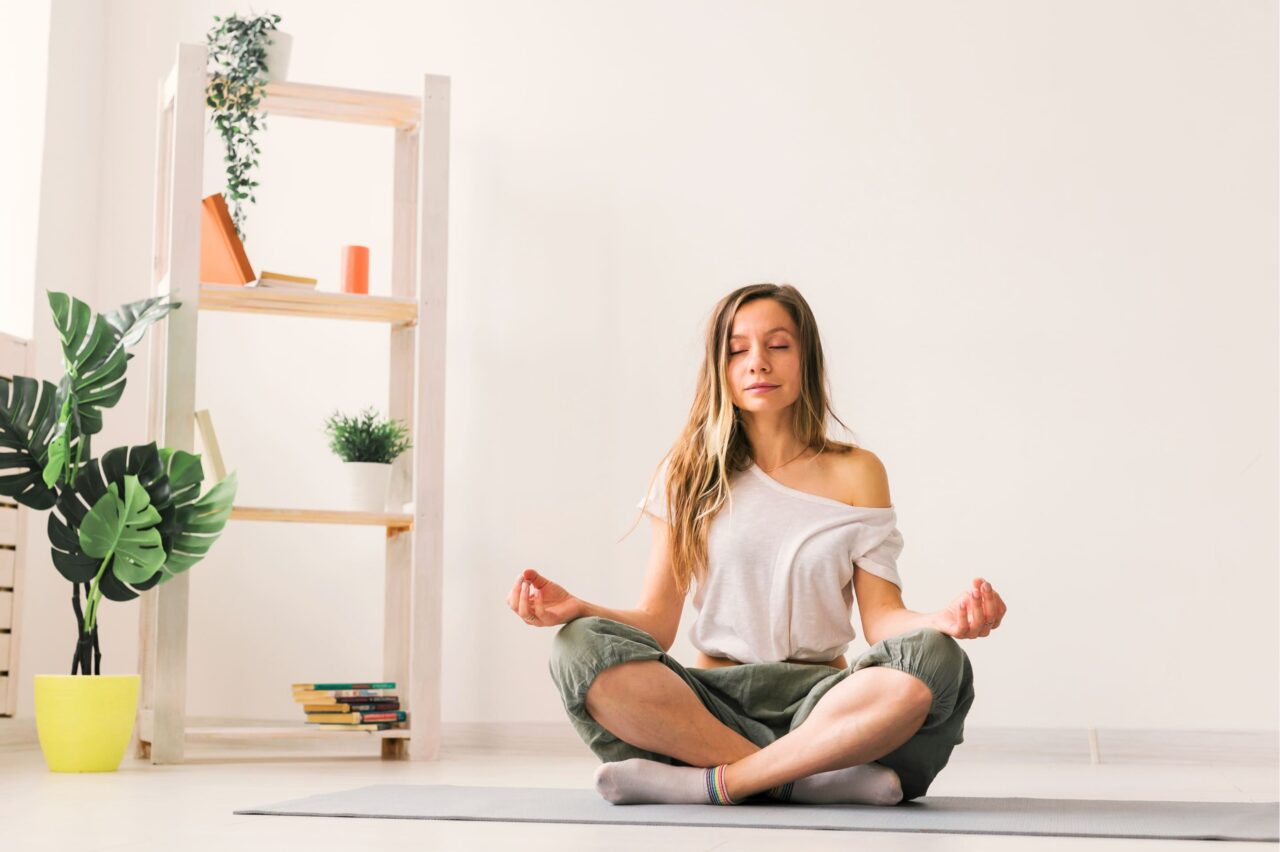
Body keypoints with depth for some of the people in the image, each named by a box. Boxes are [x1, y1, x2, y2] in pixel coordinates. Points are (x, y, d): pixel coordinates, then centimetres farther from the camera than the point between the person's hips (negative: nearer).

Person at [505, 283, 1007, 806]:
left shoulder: (855, 473, 9)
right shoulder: (690, 474, 10)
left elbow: (881, 617, 3)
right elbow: (657, 620, 4)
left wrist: (946, 622, -19)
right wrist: (576, 608, -15)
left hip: (820, 699, 0)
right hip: (712, 701, 0)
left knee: (934, 660, -31)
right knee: (580, 646, -28)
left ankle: (711, 782, -26)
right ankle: (818, 778, -28)